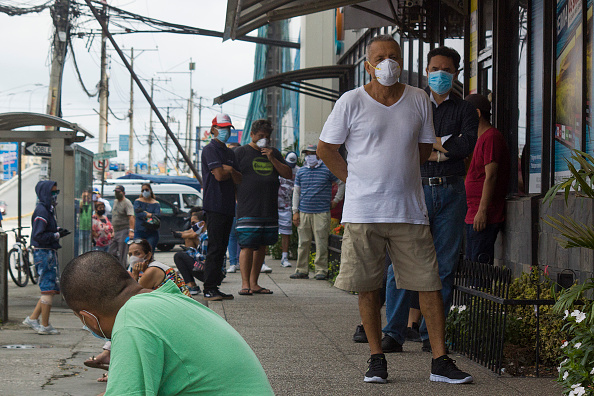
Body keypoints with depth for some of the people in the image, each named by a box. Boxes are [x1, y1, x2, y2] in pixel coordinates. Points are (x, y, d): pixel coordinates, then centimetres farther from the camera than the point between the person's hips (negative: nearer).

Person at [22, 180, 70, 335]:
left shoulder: (48, 210, 16)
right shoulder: (41, 211, -16)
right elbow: (38, 236, -21)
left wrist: (57, 230, 8)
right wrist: (57, 235, -17)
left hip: (50, 253, 10)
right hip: (44, 253, -10)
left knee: (51, 288, 13)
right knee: (48, 289, -6)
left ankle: (33, 318, 18)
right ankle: (45, 326, 1)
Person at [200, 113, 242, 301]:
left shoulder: (230, 153, 21)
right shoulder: (210, 150, -5)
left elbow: (238, 179, 11)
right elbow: (219, 175, -16)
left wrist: (229, 170, -9)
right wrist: (232, 172, 4)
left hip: (228, 206, 8)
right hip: (215, 206, -8)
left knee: (221, 248, 7)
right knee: (215, 249, -10)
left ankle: (215, 288, 9)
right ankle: (209, 290, -9)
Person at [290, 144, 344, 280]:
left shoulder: (327, 170, 2)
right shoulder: (301, 171, 14)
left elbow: (343, 182, 9)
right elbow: (296, 192, 15)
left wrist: (336, 200, 7)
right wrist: (295, 212, 8)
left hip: (321, 213, -3)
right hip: (304, 213, 4)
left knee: (321, 243, -4)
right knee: (303, 243, 4)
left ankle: (321, 270, 1)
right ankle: (302, 270, 9)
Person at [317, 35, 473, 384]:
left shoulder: (419, 100, 6)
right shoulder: (351, 102, -1)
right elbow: (326, 149, 6)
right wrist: (356, 180, 4)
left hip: (409, 210, 2)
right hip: (363, 211, -2)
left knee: (430, 284, -2)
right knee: (368, 287, 3)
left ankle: (441, 361, 3)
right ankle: (377, 359, 15)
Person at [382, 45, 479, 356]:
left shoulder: (464, 110, 12)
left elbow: (467, 145, -6)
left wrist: (425, 151, -6)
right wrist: (440, 142, -8)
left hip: (451, 193, 1)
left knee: (444, 266, 0)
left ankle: (431, 335, 5)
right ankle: (393, 333, -4)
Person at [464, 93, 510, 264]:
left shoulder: (491, 138, -12)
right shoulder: (482, 138, 22)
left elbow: (491, 177, -19)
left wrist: (482, 212, -22)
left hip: (484, 217, -11)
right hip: (473, 215, 11)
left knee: (480, 263, -11)